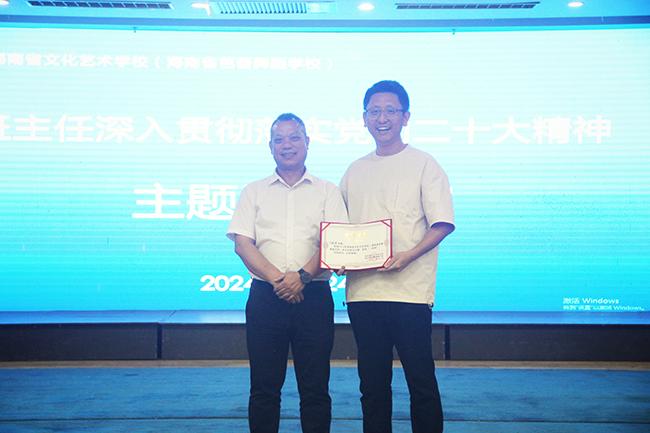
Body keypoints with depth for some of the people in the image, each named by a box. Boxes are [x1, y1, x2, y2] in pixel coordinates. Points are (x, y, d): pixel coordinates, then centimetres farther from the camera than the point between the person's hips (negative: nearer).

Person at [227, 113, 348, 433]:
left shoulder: (327, 191, 10)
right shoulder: (254, 191, 12)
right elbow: (242, 243, 1)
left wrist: (302, 276, -17)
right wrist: (276, 278, -13)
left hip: (314, 295, 0)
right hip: (265, 296, 1)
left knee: (315, 388, 4)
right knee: (264, 387, 5)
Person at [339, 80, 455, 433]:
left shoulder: (423, 164, 1)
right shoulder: (354, 171, 15)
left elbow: (442, 224, -5)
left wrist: (409, 255, -20)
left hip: (409, 289, -4)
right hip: (362, 289, 5)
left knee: (421, 381, 0)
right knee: (372, 383, 11)